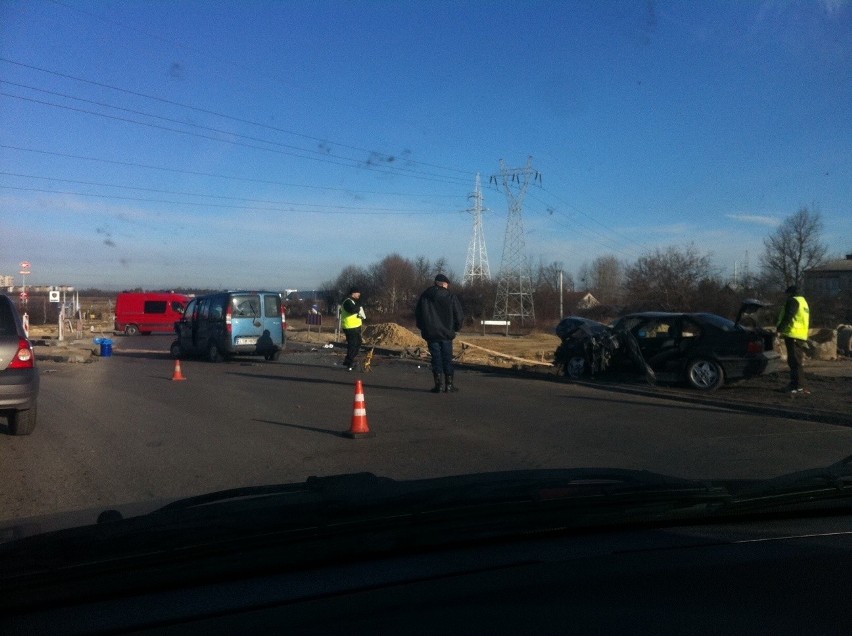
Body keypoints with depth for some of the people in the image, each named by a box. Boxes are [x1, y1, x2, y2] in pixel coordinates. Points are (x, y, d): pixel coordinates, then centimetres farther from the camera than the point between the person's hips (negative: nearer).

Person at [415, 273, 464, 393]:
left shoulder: (424, 296, 4)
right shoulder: (451, 296, -4)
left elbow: (417, 313, 8)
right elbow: (459, 315, -3)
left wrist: (423, 328, 19)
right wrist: (456, 327, 13)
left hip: (430, 333, 1)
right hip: (446, 333, -1)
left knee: (436, 358, 5)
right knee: (447, 359, 6)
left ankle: (439, 385, 3)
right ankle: (449, 385, 7)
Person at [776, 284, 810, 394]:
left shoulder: (793, 301, -7)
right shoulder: (803, 302, 24)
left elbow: (787, 317, -20)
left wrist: (780, 330, -21)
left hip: (793, 335, -10)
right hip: (801, 335, 10)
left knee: (794, 361, -11)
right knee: (795, 361, 14)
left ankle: (799, 386, -14)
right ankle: (795, 384, 18)